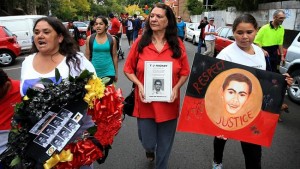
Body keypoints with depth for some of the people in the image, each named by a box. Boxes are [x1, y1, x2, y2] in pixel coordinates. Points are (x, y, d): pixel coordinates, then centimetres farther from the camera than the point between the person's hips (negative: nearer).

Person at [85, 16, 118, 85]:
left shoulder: (112, 39, -1)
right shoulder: (89, 39, -1)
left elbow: (115, 56, 5)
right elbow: (87, 56, 4)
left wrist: (116, 73, 7)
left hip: (108, 72, 0)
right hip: (94, 72, 0)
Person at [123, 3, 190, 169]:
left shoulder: (177, 44, -3)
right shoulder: (140, 42, -4)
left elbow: (185, 72, 3)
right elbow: (128, 69, 3)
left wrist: (176, 88, -13)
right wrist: (139, 85, -13)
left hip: (169, 103, 1)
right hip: (145, 102, 0)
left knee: (164, 145, 14)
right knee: (147, 142, 12)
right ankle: (149, 149, 52)